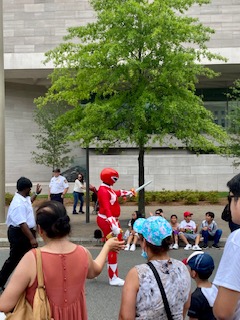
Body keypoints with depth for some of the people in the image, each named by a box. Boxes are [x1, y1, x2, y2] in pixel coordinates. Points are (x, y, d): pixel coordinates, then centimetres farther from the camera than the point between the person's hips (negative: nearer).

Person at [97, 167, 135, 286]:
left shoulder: (109, 189, 8)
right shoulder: (103, 191, -21)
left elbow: (116, 193, 32)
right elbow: (107, 210, -29)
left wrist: (128, 193, 49)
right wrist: (114, 227, -35)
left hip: (113, 220, 11)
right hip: (107, 221, -11)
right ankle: (113, 278, 1)